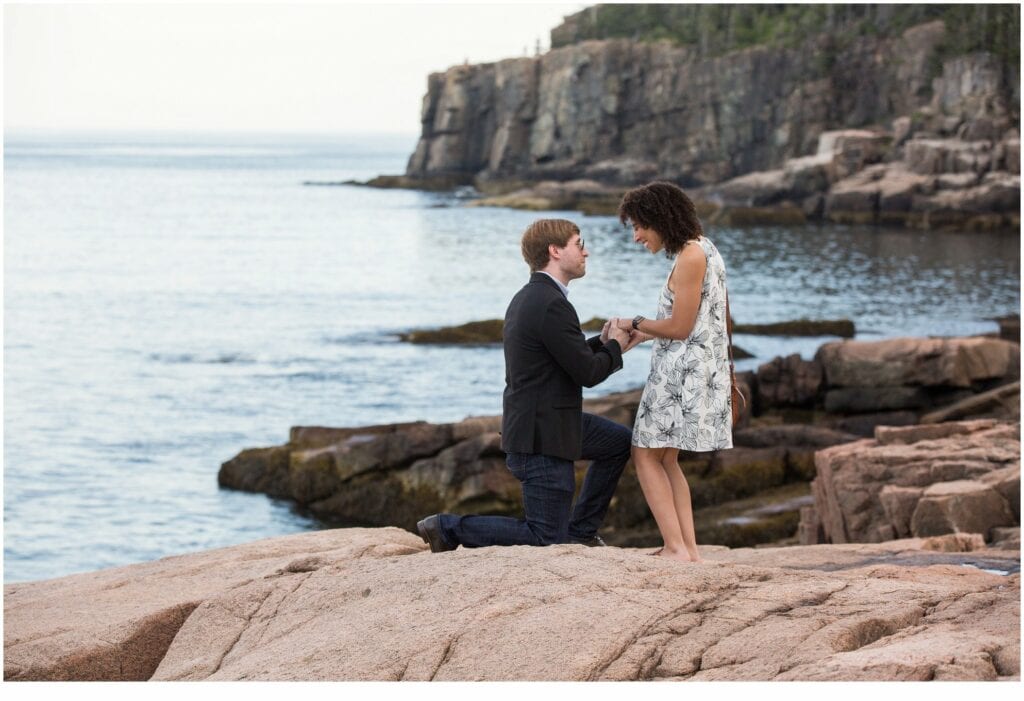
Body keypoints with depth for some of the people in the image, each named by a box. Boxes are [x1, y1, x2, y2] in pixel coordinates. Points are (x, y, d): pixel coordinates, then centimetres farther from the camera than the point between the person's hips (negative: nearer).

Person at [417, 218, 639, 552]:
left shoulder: (527, 297, 10)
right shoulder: (552, 305, -23)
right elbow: (587, 373, -19)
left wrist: (601, 343, 9)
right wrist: (615, 347, 0)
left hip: (543, 421, 10)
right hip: (542, 437, -10)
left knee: (620, 442, 22)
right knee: (546, 539, -3)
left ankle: (579, 531, 25)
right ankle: (449, 528, 0)